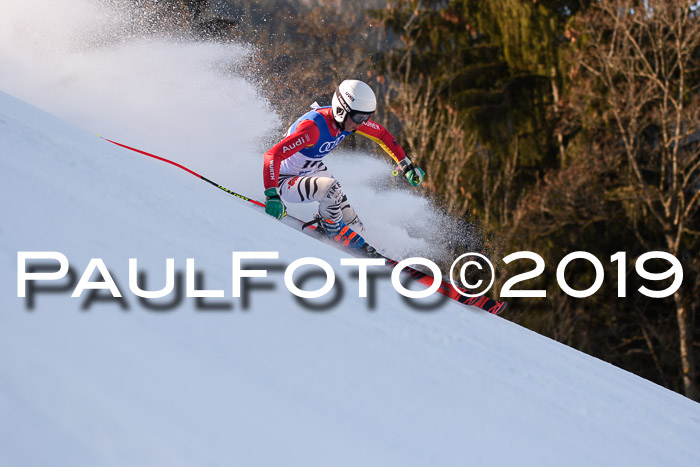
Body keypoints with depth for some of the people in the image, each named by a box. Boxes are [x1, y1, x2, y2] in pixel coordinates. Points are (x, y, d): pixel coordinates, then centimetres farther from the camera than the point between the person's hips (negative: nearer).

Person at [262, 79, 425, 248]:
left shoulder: (350, 118, -14)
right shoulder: (313, 127, -38)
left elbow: (382, 134, 5)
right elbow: (272, 155, -42)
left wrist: (407, 166, 4)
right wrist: (272, 195, -49)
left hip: (314, 169, 7)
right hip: (285, 181, -7)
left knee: (356, 228, 0)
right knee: (331, 188, -34)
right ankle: (330, 226, -7)